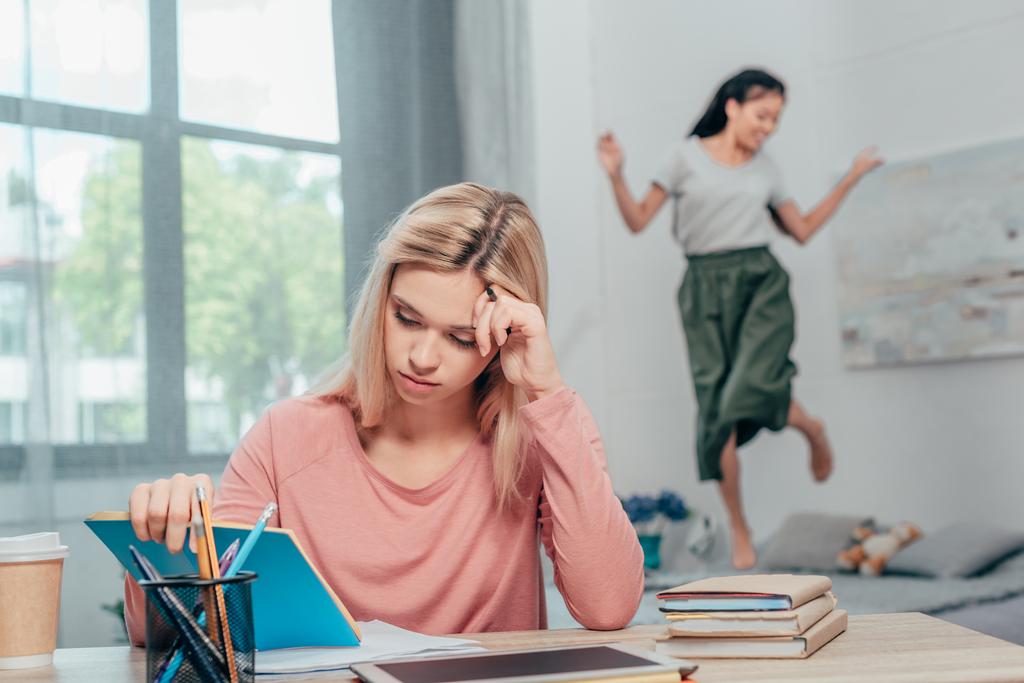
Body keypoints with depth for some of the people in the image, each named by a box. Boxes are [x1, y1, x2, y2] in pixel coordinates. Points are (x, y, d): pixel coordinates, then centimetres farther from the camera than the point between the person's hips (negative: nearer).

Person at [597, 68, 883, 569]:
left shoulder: (765, 169, 14)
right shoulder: (687, 156, 4)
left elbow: (803, 230, 20)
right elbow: (638, 221, 3)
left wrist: (851, 178, 20)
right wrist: (616, 175, -13)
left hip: (761, 283, 1)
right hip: (706, 288, -1)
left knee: (754, 387, -24)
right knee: (716, 409, -5)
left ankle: (810, 427, 11)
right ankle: (739, 530, 7)